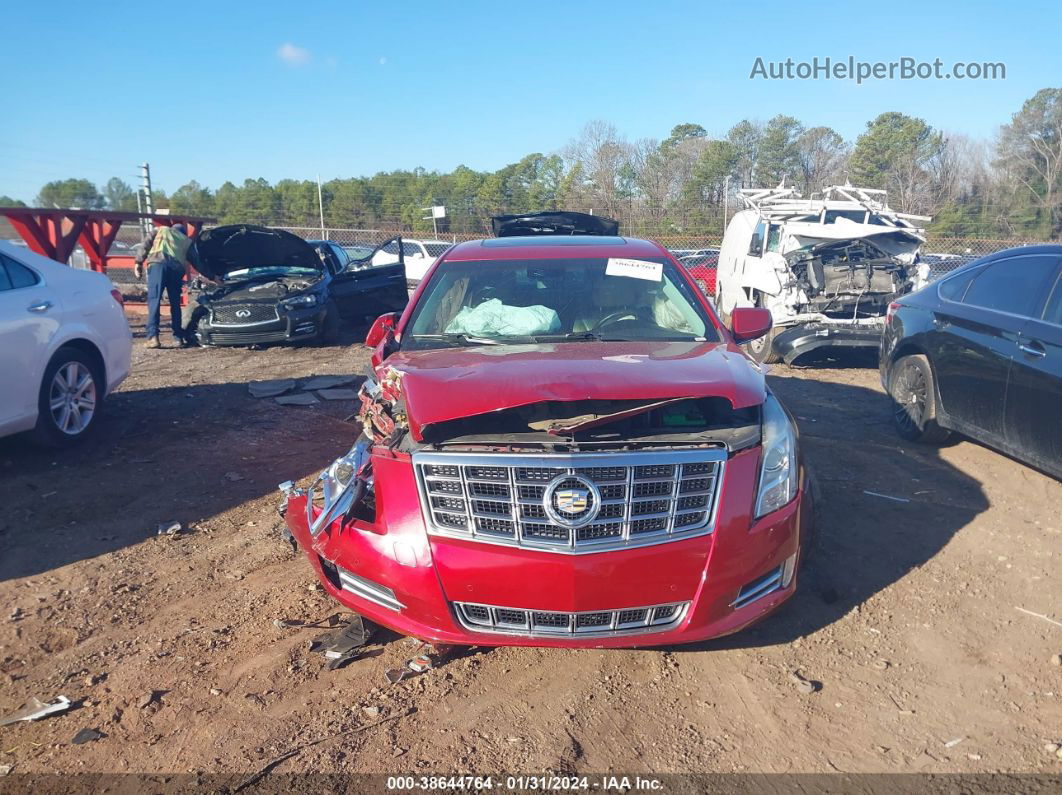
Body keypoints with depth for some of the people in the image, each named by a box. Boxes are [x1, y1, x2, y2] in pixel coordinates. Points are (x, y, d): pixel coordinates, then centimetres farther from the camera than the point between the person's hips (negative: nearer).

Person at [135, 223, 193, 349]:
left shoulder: (159, 230, 30)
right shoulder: (187, 240, 33)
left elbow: (144, 246, 16)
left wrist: (139, 263, 12)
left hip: (158, 264, -2)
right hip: (177, 268, 2)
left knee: (154, 300, -9)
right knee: (175, 303, 13)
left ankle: (153, 336, -19)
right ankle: (179, 336, 15)